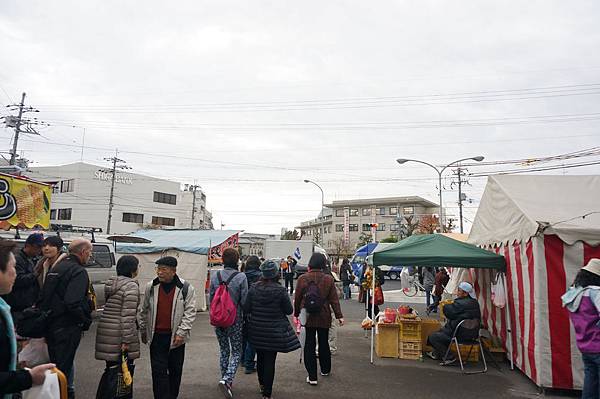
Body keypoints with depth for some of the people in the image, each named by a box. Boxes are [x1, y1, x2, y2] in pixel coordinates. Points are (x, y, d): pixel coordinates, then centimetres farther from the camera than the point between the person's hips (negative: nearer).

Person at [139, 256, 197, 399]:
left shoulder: (186, 288, -8)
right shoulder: (151, 287, 0)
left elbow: (190, 312, -8)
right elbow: (144, 311, 11)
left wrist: (181, 333, -14)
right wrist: (143, 331, 14)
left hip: (176, 337, -1)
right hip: (156, 336, 1)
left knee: (175, 370, 13)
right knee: (158, 371, 1)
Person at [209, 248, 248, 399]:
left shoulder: (215, 276, -4)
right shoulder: (241, 277, -15)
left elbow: (211, 298, 3)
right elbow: (244, 301, -12)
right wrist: (245, 317, 6)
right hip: (235, 321, -4)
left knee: (224, 351, 20)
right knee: (236, 352, 9)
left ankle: (225, 380, 28)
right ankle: (226, 380, -8)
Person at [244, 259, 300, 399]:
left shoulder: (254, 288, -8)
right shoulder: (280, 290, -16)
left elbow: (246, 309, -5)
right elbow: (289, 310, -8)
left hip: (257, 330, 3)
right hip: (274, 331, -3)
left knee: (260, 358, 21)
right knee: (270, 361, 5)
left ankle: (262, 385, 41)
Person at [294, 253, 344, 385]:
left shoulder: (302, 278, -9)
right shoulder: (329, 279, -8)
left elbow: (297, 299, -2)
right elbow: (334, 299, -6)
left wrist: (296, 313, 11)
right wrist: (339, 316, 0)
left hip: (307, 316, -1)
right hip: (324, 317, 2)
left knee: (309, 345, 5)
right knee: (324, 343, 19)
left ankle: (312, 377, 5)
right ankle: (325, 370, 37)